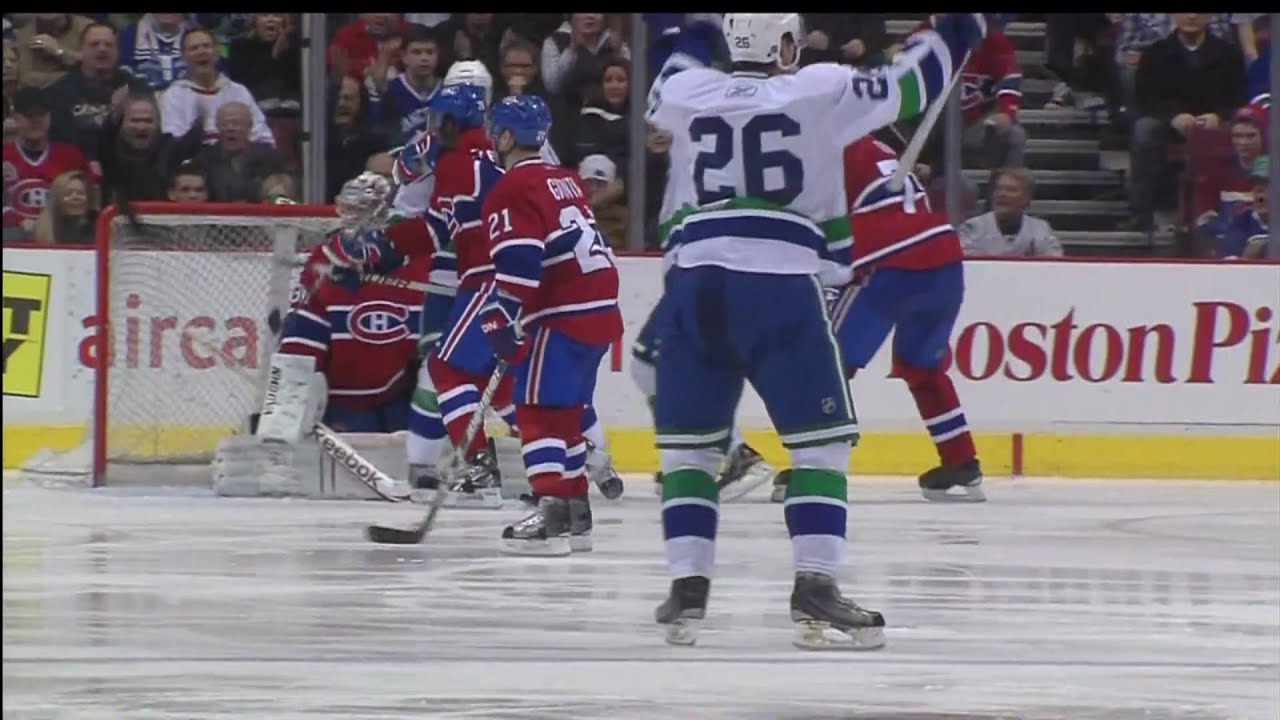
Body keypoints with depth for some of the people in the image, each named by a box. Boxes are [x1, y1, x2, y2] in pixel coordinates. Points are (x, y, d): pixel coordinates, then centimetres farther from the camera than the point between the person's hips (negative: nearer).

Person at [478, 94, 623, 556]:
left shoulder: (513, 191, -10)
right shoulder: (566, 181, 19)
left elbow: (518, 264, -20)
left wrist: (505, 322, -17)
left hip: (564, 316, -9)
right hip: (601, 310, 9)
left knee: (538, 409, -10)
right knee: (565, 411, 18)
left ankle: (551, 514, -20)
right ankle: (577, 514, 22)